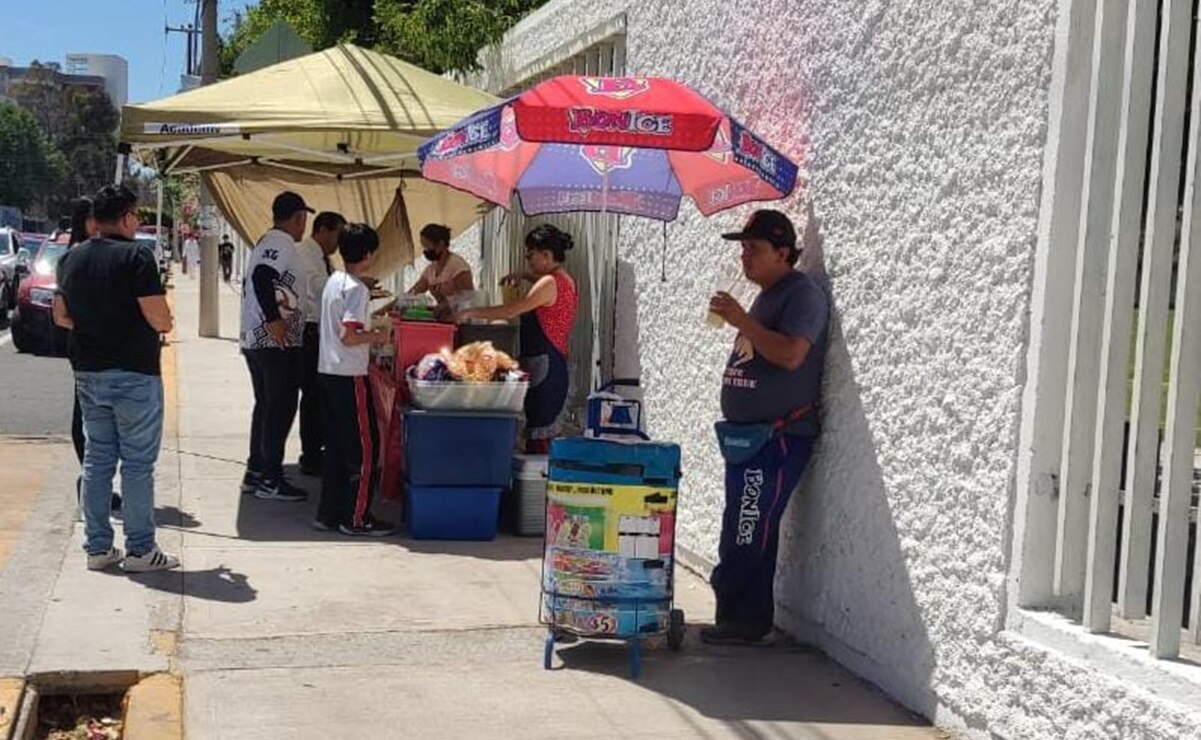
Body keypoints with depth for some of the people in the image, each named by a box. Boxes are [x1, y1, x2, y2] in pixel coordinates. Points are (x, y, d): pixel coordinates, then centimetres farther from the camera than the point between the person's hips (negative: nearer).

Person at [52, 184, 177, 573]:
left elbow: (62, 317, 14)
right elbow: (159, 318, -18)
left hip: (88, 373, 7)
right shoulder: (136, 256, -13)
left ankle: (98, 547, 17)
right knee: (137, 461, 0)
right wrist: (164, 322, 3)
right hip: (134, 373, -7)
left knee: (97, 458, 13)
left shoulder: (71, 258, 8)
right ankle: (140, 550, 4)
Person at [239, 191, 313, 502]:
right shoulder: (281, 244, -13)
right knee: (281, 409, -6)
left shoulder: (266, 242, 18)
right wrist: (273, 320, -29)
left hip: (255, 339, 10)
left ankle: (255, 471, 20)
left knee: (266, 405, 16)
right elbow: (262, 277, -27)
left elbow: (251, 281, 23)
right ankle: (270, 479, -5)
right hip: (277, 342, -10)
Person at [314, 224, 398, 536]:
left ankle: (329, 513, 18)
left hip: (329, 372, 9)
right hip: (349, 376, -9)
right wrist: (377, 337, -8)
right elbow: (348, 336, -22)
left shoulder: (334, 281, 12)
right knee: (364, 446, -1)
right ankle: (357, 518, 3)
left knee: (336, 446, 14)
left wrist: (369, 331, 19)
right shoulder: (357, 288, -16)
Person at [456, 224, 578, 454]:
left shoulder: (550, 284, -14)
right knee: (543, 433, 11)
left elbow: (510, 311, -18)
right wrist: (523, 275, 24)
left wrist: (471, 313, -11)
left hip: (543, 364, -10)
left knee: (537, 441, -9)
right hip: (554, 365, 10)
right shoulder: (565, 280, 14)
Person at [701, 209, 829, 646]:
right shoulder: (766, 296, 19)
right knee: (748, 533, 11)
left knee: (747, 535, -9)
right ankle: (746, 620, 17)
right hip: (747, 434, 10)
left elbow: (791, 354, -25)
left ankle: (742, 621, -2)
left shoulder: (803, 294, -11)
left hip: (777, 437, -10)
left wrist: (742, 321, -24)